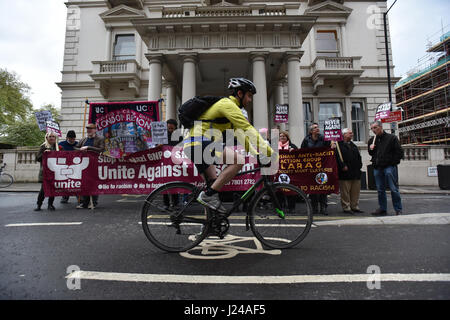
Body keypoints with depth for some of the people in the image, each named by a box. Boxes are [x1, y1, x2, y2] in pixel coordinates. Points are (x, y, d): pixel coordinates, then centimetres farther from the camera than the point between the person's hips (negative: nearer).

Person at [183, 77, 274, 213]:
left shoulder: (229, 107, 24)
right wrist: (270, 152, -18)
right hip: (199, 142, -11)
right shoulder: (228, 104, -8)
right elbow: (248, 129, -18)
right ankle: (208, 195, -15)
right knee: (239, 160, -19)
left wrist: (258, 155, 15)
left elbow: (241, 134, 23)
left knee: (214, 184, 16)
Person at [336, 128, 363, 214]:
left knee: (355, 191, 11)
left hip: (356, 173, 7)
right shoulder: (339, 145, -5)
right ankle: (346, 207, 7)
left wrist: (359, 165, 9)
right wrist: (343, 166, -18)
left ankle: (355, 206, 20)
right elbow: (337, 157, -15)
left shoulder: (353, 145, 21)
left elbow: (359, 157, 22)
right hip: (345, 173, -7)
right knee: (345, 192, -2)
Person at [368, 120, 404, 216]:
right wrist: (370, 149, 1)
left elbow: (399, 152, -2)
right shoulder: (371, 140, 13)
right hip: (377, 168, 5)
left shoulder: (391, 137, 0)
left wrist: (393, 162, -8)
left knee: (394, 189, -2)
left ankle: (398, 209, 8)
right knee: (380, 190, 9)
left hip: (389, 167, -5)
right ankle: (382, 209, 18)